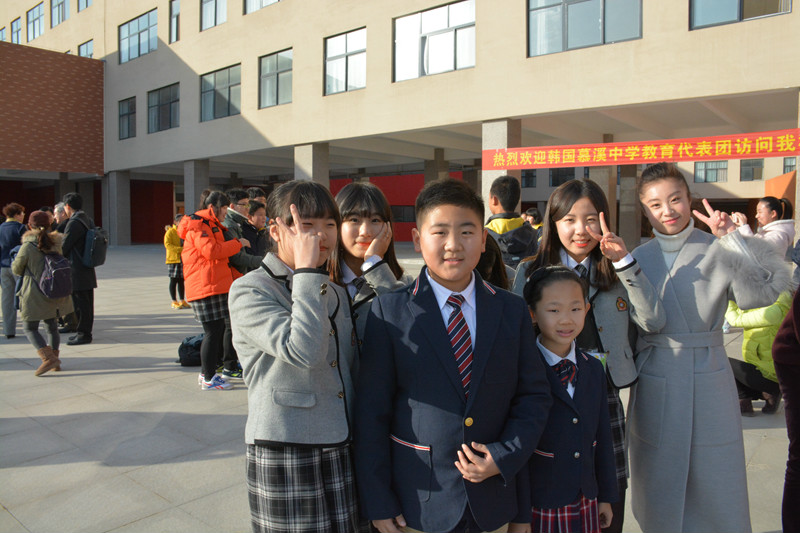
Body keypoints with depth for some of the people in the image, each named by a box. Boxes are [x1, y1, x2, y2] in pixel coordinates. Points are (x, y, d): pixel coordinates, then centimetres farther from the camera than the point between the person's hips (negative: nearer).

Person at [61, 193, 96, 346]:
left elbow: (63, 247, -14)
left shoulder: (74, 223, -16)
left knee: (80, 303, -3)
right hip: (88, 269, 9)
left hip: (77, 271, -9)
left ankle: (84, 334, 3)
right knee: (86, 303, 14)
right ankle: (85, 331, 23)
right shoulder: (88, 221, 12)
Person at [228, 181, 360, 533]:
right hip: (285, 456, -6)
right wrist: (306, 271, -20)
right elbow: (302, 350, -26)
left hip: (341, 451, 6)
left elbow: (352, 369, 13)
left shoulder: (335, 294, 12)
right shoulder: (249, 290, -9)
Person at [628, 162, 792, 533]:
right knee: (660, 489, 13)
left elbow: (761, 294, -17)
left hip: (709, 382, -2)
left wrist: (731, 238, -18)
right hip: (655, 387, 2)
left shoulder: (719, 251, -2)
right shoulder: (637, 259, 5)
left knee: (714, 482, 6)